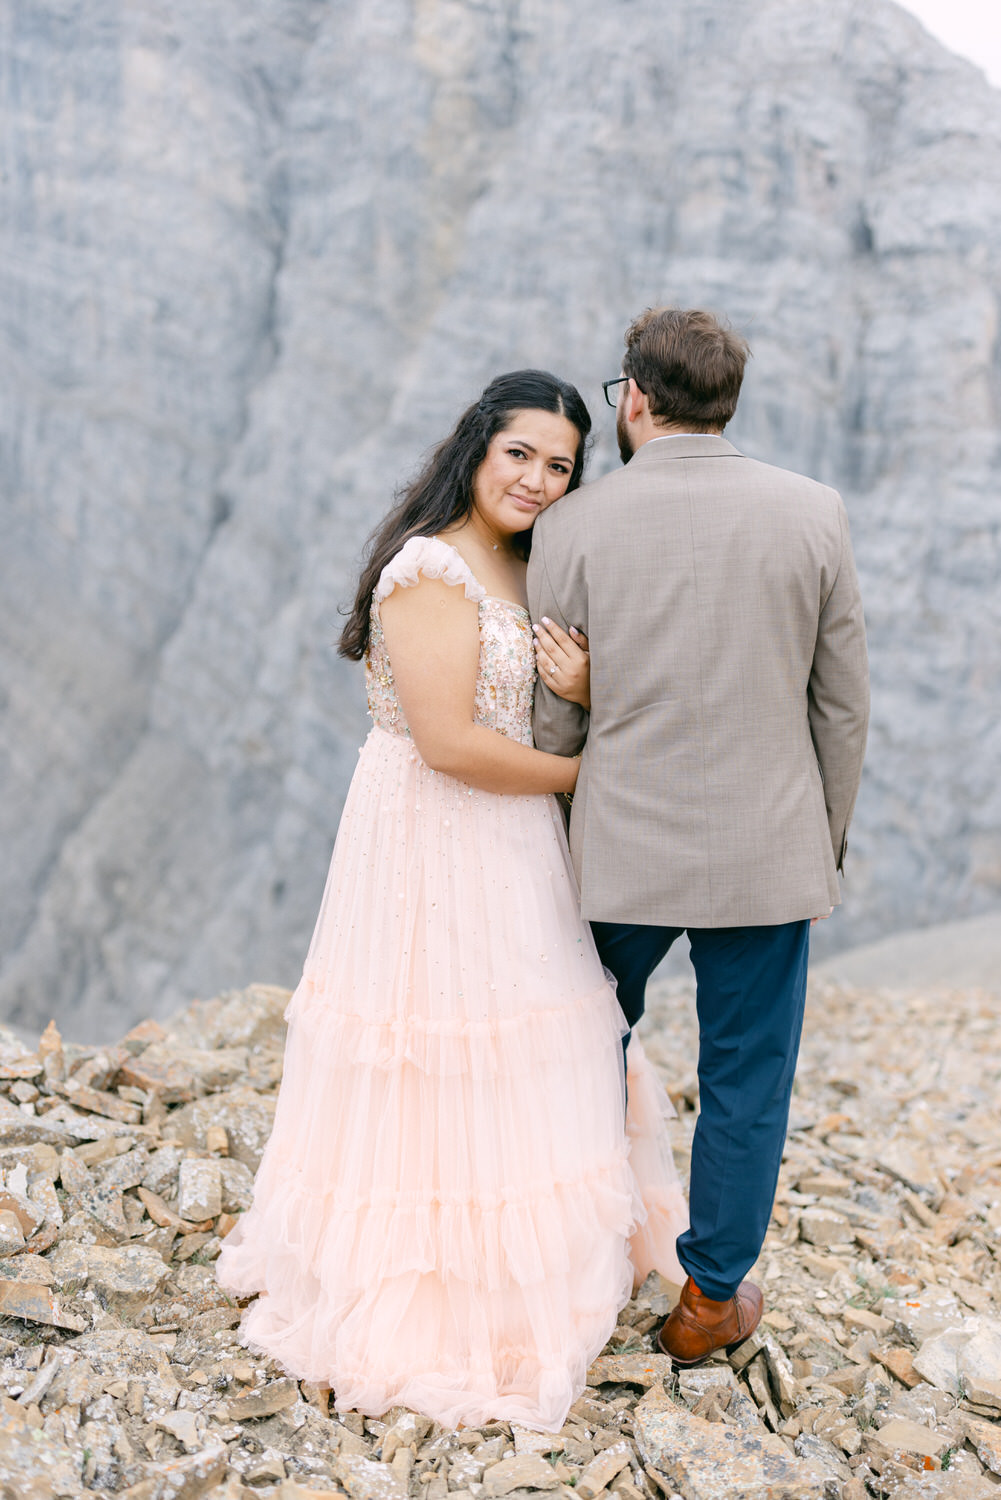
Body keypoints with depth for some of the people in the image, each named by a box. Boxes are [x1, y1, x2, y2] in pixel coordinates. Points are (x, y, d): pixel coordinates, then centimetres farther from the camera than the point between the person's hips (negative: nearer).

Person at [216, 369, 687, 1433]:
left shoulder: (529, 570, 11)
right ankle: (428, 1295, 19)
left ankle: (544, 1251, 35)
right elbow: (449, 742, -23)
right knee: (448, 1060, 2)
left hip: (512, 848, 9)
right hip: (434, 840, -9)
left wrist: (585, 693, -12)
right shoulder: (431, 568, -17)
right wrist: (582, 773, -12)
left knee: (517, 1056, 17)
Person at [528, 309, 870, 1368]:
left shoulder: (573, 526, -7)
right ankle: (711, 1299, 27)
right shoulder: (812, 514, -4)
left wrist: (556, 839, 13)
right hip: (766, 852, 0)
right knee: (744, 1081, 14)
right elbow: (843, 705, 0)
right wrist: (825, 839, 13)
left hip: (621, 851, 1)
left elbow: (551, 716, -2)